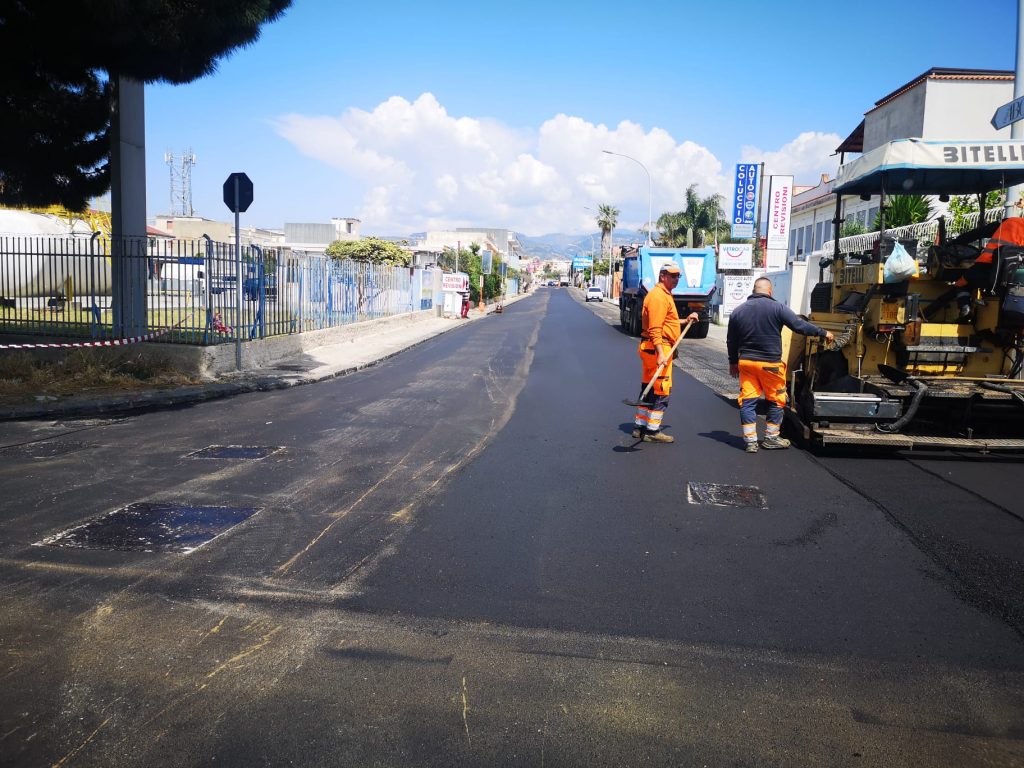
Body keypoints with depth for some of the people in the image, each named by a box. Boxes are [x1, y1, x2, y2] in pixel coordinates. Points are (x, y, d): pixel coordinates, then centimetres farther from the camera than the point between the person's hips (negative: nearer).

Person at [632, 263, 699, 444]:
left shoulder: (665, 295, 19)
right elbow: (655, 329, -23)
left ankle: (640, 427, 23)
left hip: (654, 348, 11)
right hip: (657, 349, -11)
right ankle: (652, 431, 1)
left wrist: (686, 320, 24)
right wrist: (660, 354, -29)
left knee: (649, 388, 15)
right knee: (661, 390, -5)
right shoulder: (658, 296, -15)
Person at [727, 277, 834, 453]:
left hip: (746, 362, 4)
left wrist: (733, 362, 24)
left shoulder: (738, 311, 6)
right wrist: (823, 333, 3)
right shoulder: (777, 308, -8)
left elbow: (731, 341, 12)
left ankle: (750, 441, 5)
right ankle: (771, 438, 20)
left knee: (748, 401, 6)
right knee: (776, 400, 13)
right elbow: (800, 325, -9)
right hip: (770, 364, -4)